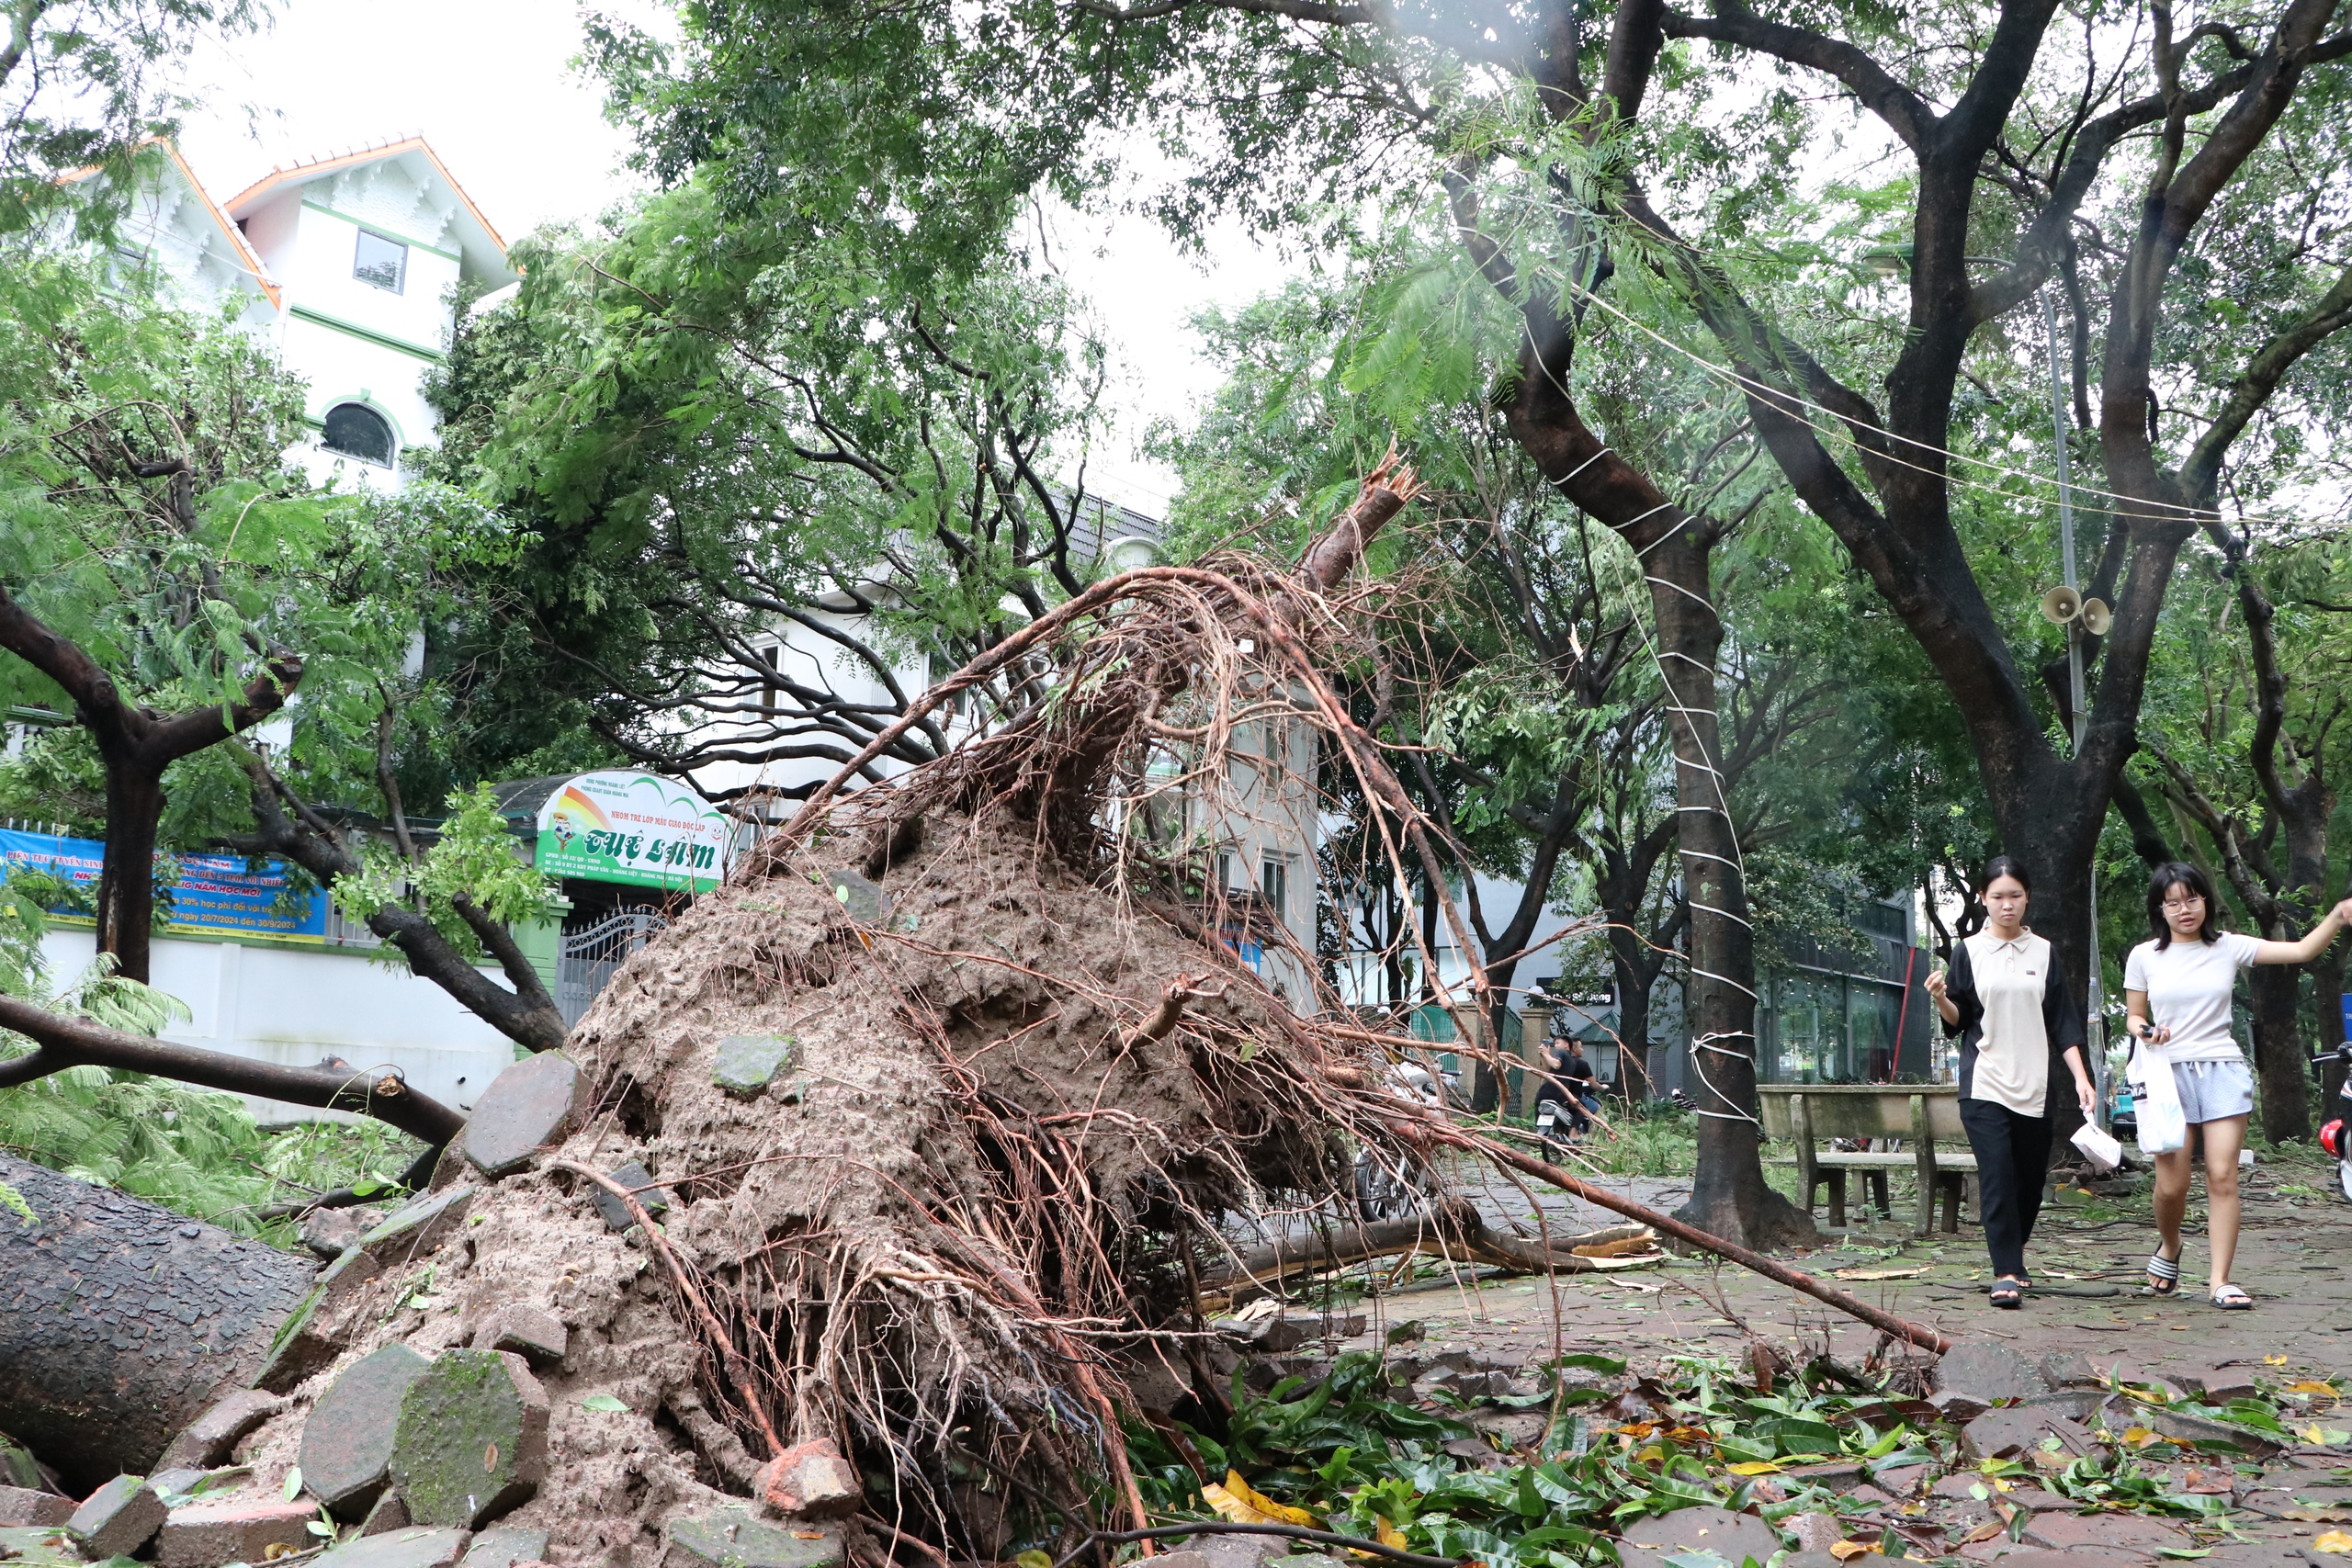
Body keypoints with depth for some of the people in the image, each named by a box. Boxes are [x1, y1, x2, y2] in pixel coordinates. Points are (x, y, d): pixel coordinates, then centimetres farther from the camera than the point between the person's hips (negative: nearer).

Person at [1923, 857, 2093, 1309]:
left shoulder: (2044, 953, 10)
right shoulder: (1968, 951, 3)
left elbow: (2063, 1022, 9)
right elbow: (1957, 1021, 4)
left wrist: (2081, 1077, 2)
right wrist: (1941, 998, -17)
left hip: (2034, 1086, 3)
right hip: (1984, 1084, -3)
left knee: (2031, 1181, 8)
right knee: (1997, 1178, -12)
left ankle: (2012, 1259, 27)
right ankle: (2006, 1273, -11)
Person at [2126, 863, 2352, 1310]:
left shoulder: (2228, 947, 5)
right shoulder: (2144, 957, 6)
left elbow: (2301, 950, -2)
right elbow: (2133, 1017, 12)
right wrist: (2146, 1032, -11)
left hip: (2223, 1070, 1)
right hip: (2168, 1072, 0)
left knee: (2223, 1177, -6)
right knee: (2172, 1184, -4)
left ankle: (2219, 1281, 0)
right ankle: (2169, 1248, 26)